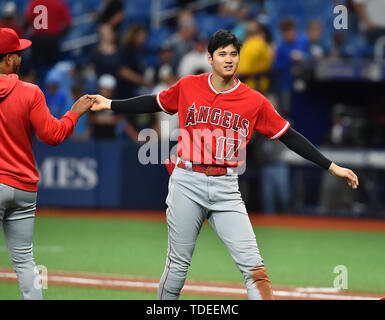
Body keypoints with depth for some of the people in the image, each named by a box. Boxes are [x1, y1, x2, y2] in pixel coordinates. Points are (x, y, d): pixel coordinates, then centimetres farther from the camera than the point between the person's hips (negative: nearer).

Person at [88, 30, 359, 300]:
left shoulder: (255, 101, 1)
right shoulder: (188, 87, 3)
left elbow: (289, 136, 5)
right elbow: (155, 103, 19)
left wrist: (331, 166, 2)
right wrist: (110, 104, 15)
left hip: (225, 189, 0)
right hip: (187, 184, 0)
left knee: (252, 264, -9)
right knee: (178, 264, 5)